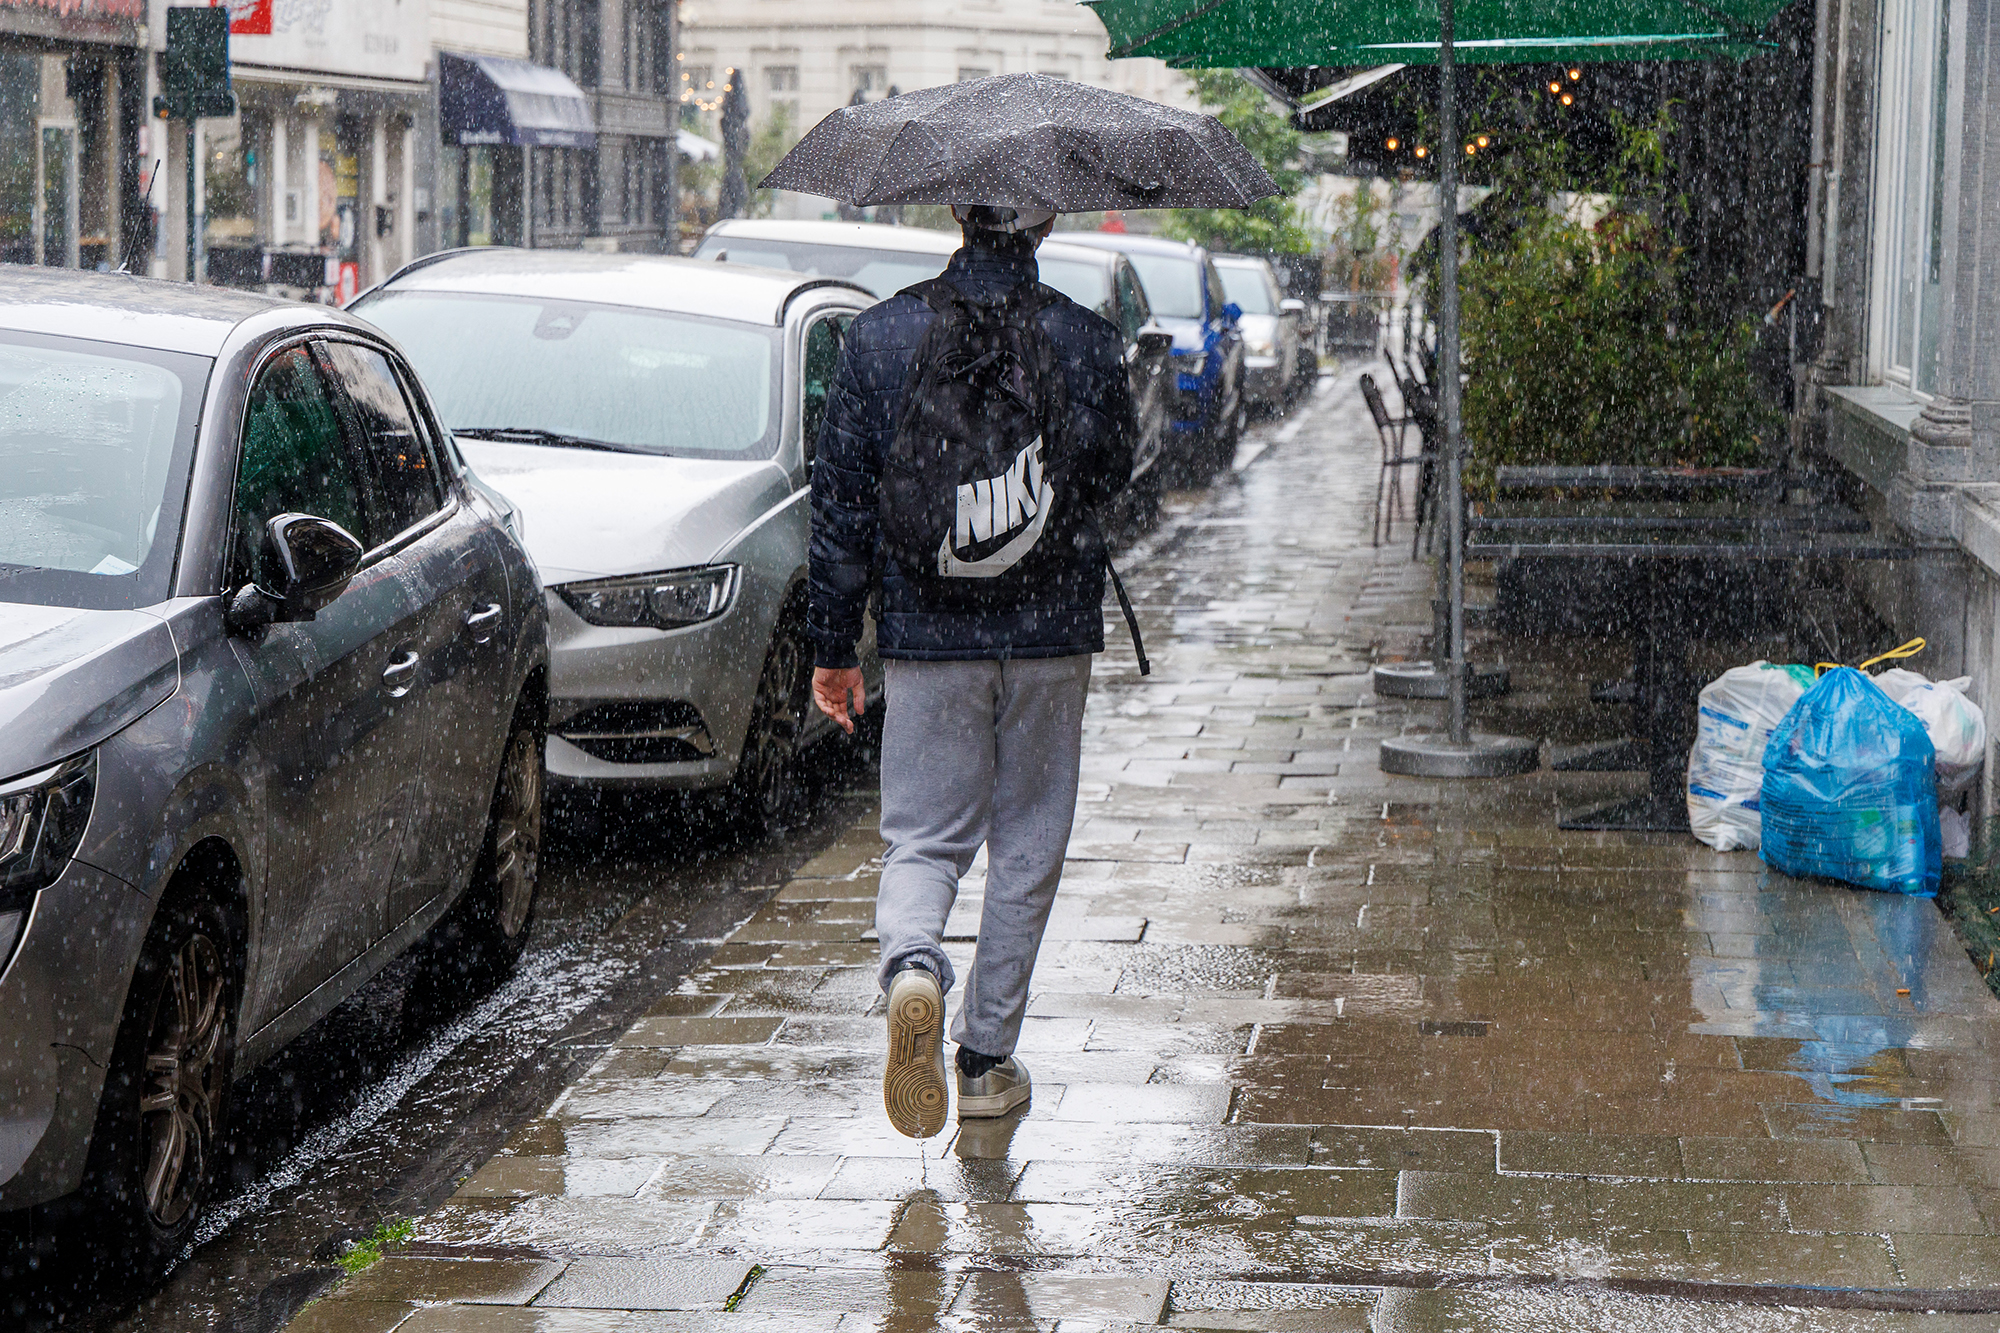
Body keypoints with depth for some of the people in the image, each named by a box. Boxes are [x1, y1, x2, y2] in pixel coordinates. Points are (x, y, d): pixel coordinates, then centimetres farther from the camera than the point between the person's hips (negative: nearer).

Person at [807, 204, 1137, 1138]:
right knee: (1026, 848, 11)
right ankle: (988, 1057, 15)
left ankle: (912, 967, -22)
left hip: (925, 635, 0)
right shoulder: (1087, 342, -6)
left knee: (924, 839, 9)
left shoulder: (880, 336, -4)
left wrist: (832, 647, 6)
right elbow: (1112, 478, 7)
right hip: (1051, 635, 0)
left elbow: (840, 500, -1)